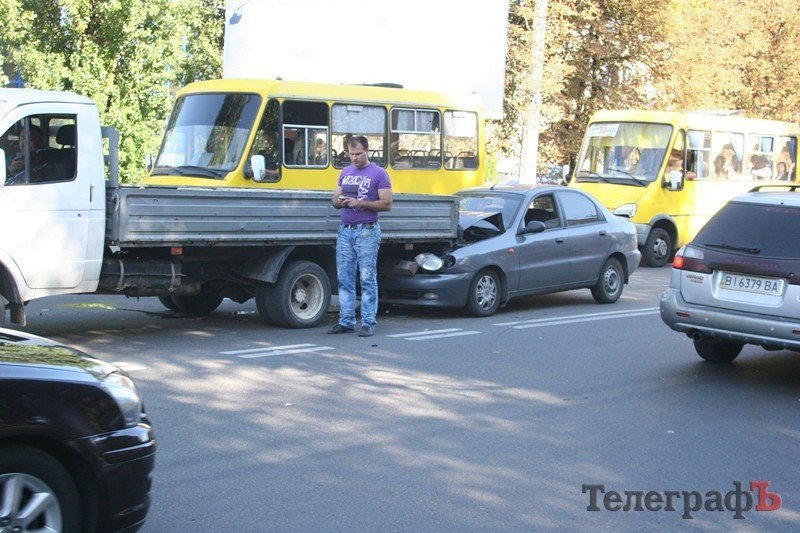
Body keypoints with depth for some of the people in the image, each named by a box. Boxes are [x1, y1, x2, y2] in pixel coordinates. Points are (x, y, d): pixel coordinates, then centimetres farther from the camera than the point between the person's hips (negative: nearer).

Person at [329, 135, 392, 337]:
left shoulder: (378, 174, -2)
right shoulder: (345, 172, 16)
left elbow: (387, 204, -8)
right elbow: (335, 198, 20)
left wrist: (360, 203, -17)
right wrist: (339, 201, -5)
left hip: (367, 232, -6)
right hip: (345, 231, 6)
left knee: (368, 279, -4)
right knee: (344, 279, 6)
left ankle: (369, 323, -2)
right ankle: (346, 321, 12)